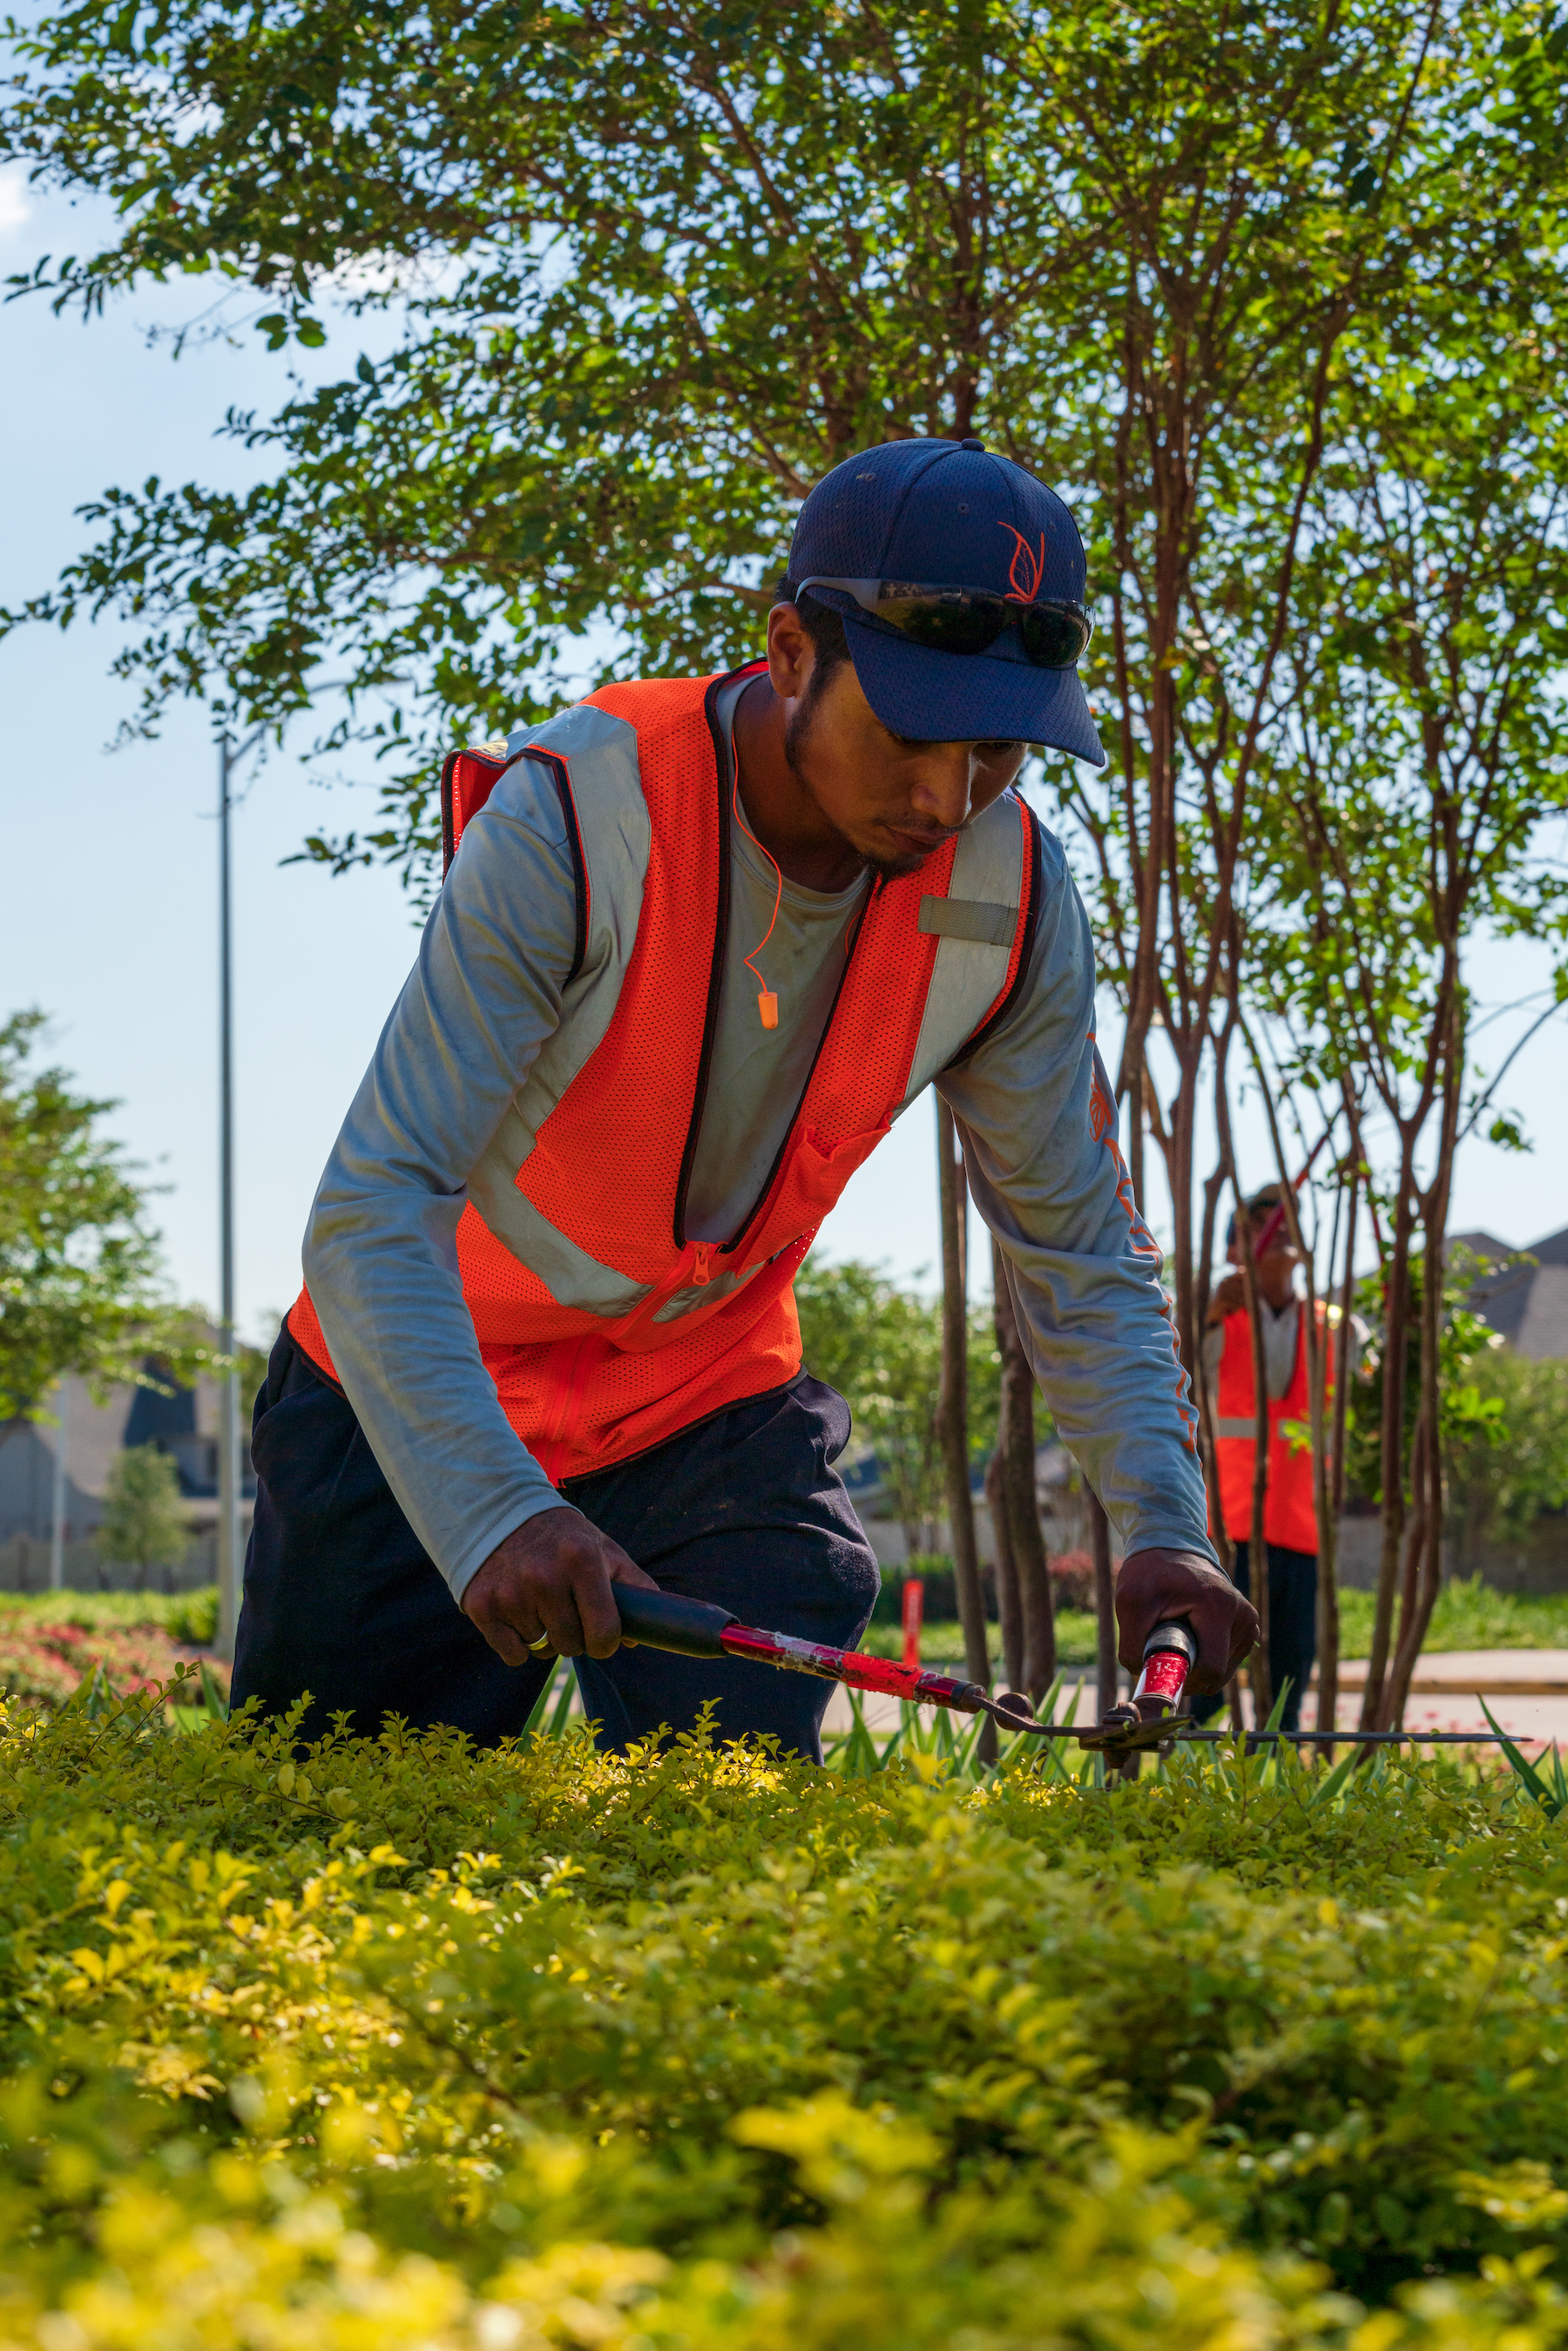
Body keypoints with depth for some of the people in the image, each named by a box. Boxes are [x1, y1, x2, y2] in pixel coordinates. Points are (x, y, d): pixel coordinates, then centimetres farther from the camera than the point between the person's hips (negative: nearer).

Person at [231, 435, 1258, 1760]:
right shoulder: (572, 820, -31)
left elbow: (1084, 1253, -4)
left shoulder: (1013, 902, -15)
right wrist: (497, 1512, -50)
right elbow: (375, 1213, -35)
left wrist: (1162, 1528, -19)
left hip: (713, 1401, 3)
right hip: (425, 1402, -3)